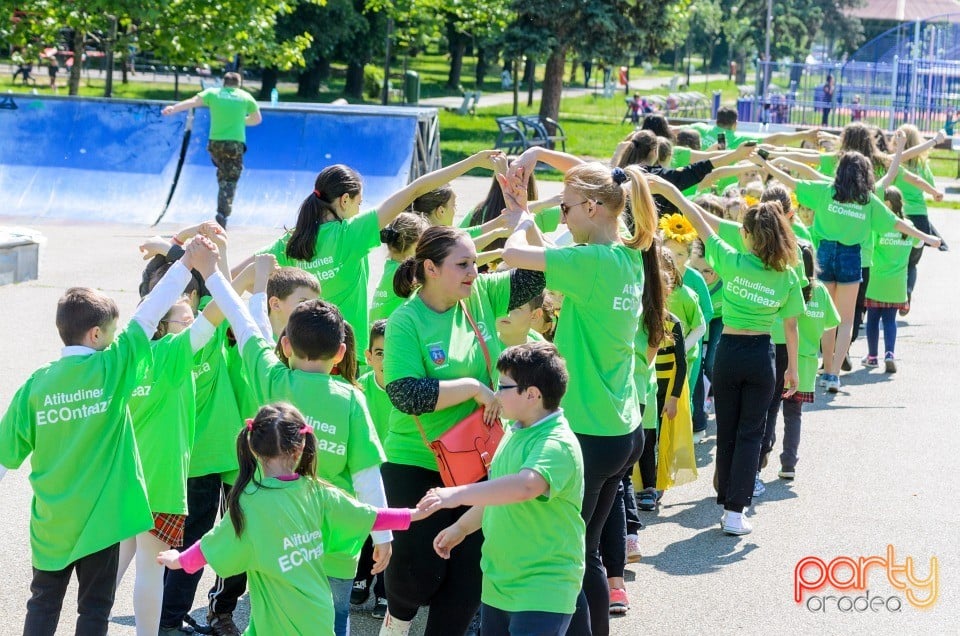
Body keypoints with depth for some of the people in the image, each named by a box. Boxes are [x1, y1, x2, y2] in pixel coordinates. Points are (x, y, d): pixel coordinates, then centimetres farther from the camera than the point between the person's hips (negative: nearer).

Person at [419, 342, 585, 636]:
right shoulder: (515, 432, 9)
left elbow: (525, 486, -41)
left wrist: (460, 494, -43)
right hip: (499, 583, 9)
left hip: (543, 592, -9)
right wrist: (461, 527, 28)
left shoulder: (557, 445, -21)